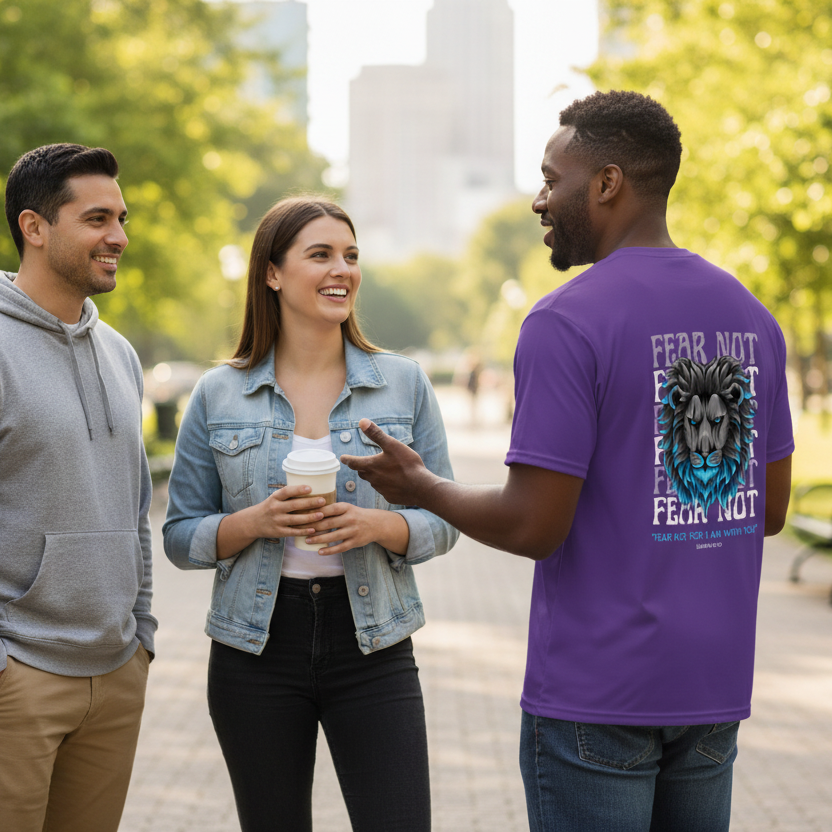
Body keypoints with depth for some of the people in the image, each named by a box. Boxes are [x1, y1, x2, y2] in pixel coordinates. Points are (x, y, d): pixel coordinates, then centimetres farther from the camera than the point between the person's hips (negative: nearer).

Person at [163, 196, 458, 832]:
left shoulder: (404, 384, 3)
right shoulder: (218, 396, 2)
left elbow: (442, 522, 4)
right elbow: (181, 537, 3)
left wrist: (376, 525, -16)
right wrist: (254, 522, -16)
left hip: (372, 644, 0)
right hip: (257, 647, 0)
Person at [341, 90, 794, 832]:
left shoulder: (566, 323, -15)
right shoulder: (751, 317, 7)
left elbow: (534, 526, -16)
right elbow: (770, 508, 13)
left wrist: (422, 488, 0)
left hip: (595, 697, -6)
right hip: (715, 686, 7)